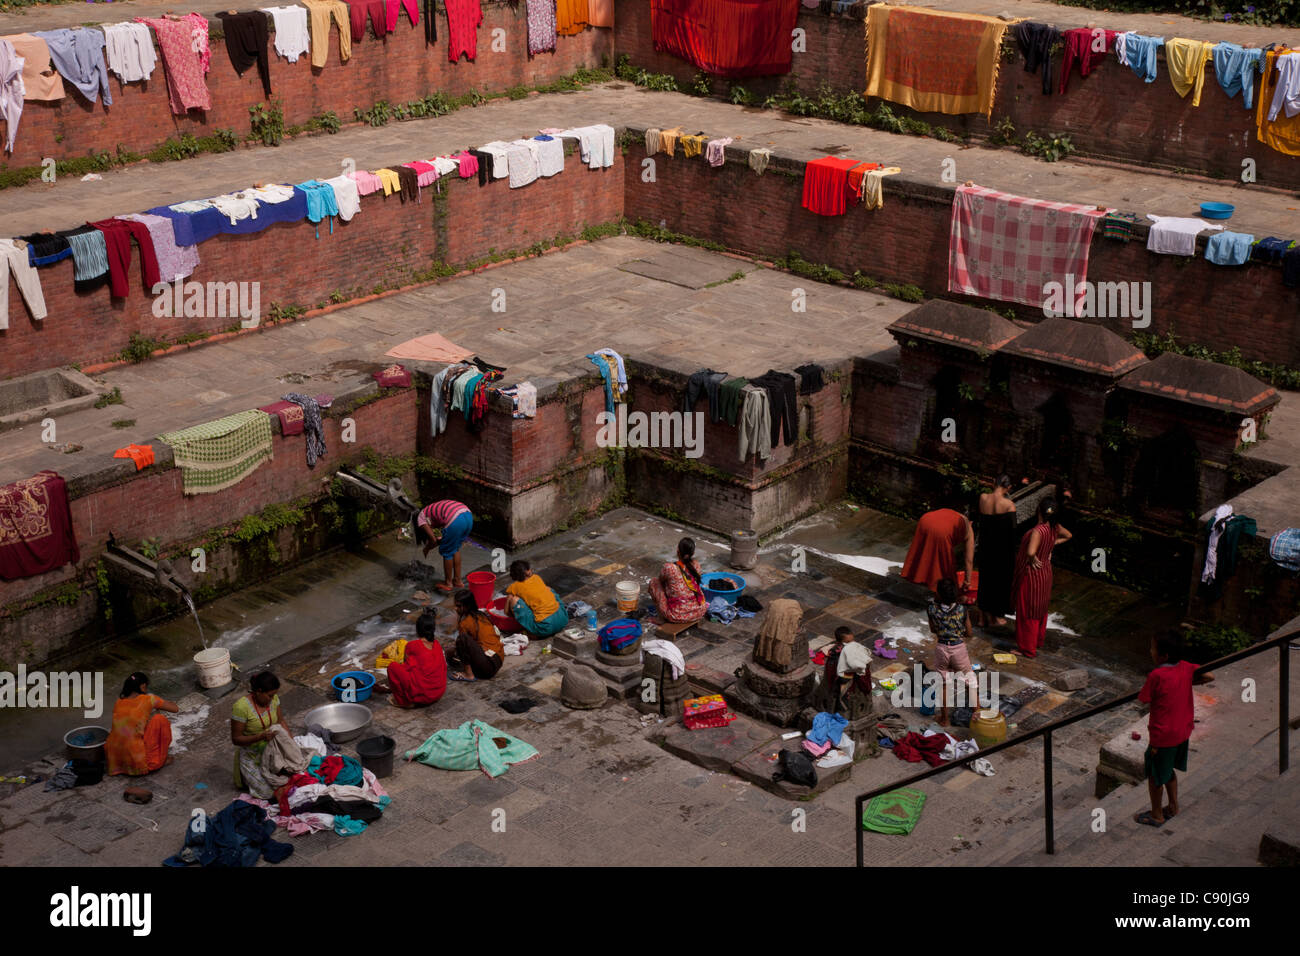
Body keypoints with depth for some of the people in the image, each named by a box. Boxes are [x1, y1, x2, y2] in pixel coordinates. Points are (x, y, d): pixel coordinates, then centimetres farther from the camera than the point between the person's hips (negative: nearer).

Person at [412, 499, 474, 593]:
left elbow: (433, 539, 7)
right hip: (468, 515, 8)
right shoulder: (430, 510, 37)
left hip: (456, 520, -8)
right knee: (455, 549, 26)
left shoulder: (420, 518, 14)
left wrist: (427, 549, 26)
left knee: (446, 552, 13)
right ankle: (457, 580, 35)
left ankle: (448, 583, 27)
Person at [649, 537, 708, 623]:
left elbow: (661, 580, 3)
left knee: (654, 582, 12)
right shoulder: (696, 565, -6)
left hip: (678, 616, -5)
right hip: (700, 612, 5)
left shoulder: (669, 568, -20)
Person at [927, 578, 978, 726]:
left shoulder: (932, 609, -15)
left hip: (941, 648, 1)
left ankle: (944, 718, 29)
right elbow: (969, 633, -4)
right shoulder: (962, 609, -16)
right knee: (971, 681, 18)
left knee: (943, 684, 19)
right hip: (959, 649, -1)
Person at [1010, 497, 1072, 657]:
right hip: (1045, 572, 8)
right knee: (1041, 608, 24)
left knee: (1028, 613, 6)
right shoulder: (1054, 527, -7)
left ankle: (1028, 649, 15)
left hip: (1031, 575, -8)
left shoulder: (1038, 530, -31)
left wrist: (1034, 559, -23)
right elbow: (1068, 536, 15)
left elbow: (1030, 552, -45)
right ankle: (1040, 640, 40)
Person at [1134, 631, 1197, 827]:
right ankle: (1173, 806, 37)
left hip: (1162, 736, -7)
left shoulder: (1157, 676, -25)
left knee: (1154, 775, 12)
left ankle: (1157, 815, 25)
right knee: (1169, 770, 27)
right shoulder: (1186, 668, -6)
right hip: (1183, 732, 7)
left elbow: (1143, 700, -15)